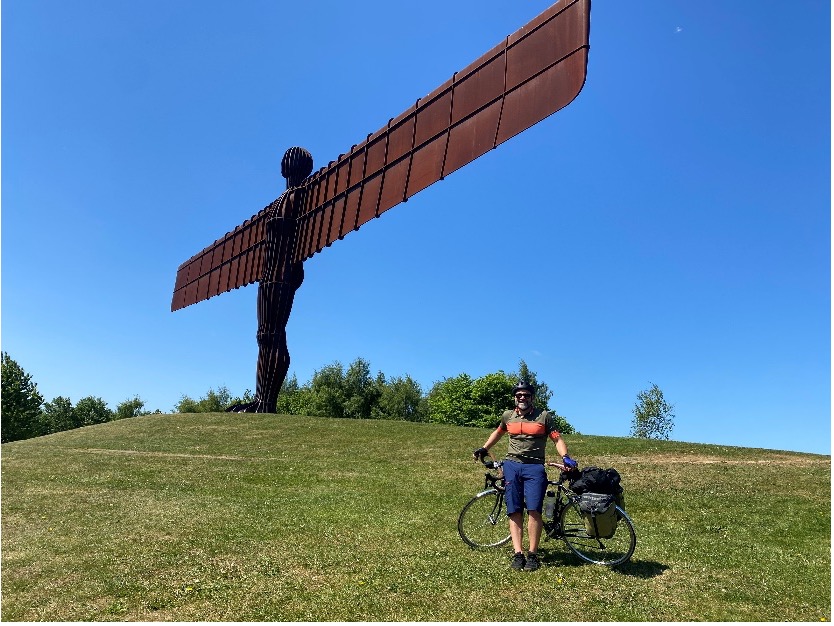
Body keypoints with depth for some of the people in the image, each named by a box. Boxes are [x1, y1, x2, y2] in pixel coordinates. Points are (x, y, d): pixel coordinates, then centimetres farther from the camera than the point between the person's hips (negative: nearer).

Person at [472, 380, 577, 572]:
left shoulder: (544, 417, 3)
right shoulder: (508, 416, 12)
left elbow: (557, 439, 1)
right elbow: (498, 433, 29)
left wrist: (566, 457, -15)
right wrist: (483, 449, 24)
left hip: (534, 467, -3)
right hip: (511, 466, 3)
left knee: (533, 510, -14)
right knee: (514, 512, -1)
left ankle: (533, 554, -4)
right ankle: (518, 554, 2)